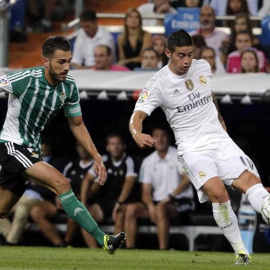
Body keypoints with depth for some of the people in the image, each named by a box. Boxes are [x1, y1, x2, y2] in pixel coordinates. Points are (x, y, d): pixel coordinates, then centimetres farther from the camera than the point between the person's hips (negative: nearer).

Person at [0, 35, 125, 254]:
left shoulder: (69, 86, -1)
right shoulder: (27, 79, -22)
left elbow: (77, 125, 12)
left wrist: (96, 157, 6)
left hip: (31, 150, 8)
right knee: (61, 183, -22)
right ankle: (102, 240, -26)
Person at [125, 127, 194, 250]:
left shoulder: (178, 156, -3)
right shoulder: (148, 161, 9)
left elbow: (188, 178, -17)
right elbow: (146, 192, 4)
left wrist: (170, 196, -24)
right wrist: (151, 206, -17)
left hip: (181, 201, -5)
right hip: (157, 201, 5)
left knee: (161, 208, -37)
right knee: (131, 208, -18)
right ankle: (129, 250, -22)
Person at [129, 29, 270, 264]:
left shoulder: (203, 67, 7)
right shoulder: (158, 84, -7)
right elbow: (137, 116, -13)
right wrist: (138, 134, -35)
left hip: (220, 139, 4)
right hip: (192, 148, -4)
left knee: (250, 180, -20)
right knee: (218, 191, -27)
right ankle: (241, 252, -17)